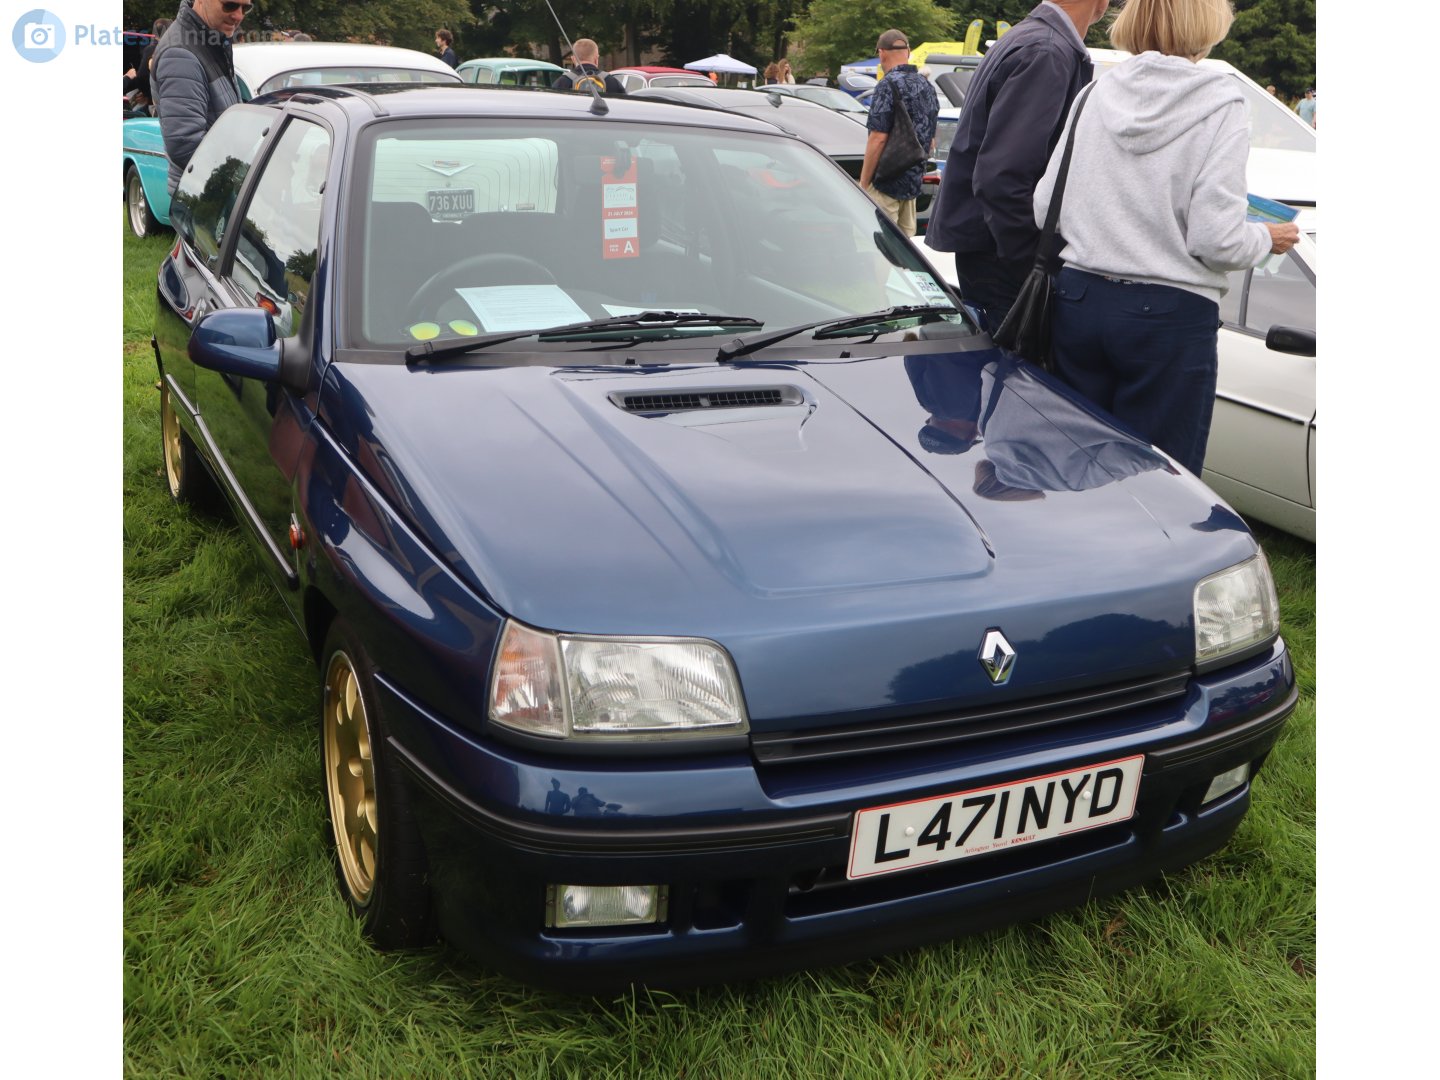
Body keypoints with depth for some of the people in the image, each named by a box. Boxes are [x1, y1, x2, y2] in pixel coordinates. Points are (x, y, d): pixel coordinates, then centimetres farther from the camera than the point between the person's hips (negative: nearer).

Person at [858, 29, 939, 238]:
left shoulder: (888, 85, -14)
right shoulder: (926, 86, 12)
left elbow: (878, 138, -20)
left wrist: (863, 183, -16)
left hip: (887, 184, -8)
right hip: (914, 182, 8)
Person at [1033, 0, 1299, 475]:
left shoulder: (1096, 94, 4)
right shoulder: (1220, 104, -8)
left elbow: (1044, 210, 5)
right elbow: (1216, 241, -14)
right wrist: (1267, 238, 7)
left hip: (1078, 300, 5)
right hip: (1170, 315, -4)